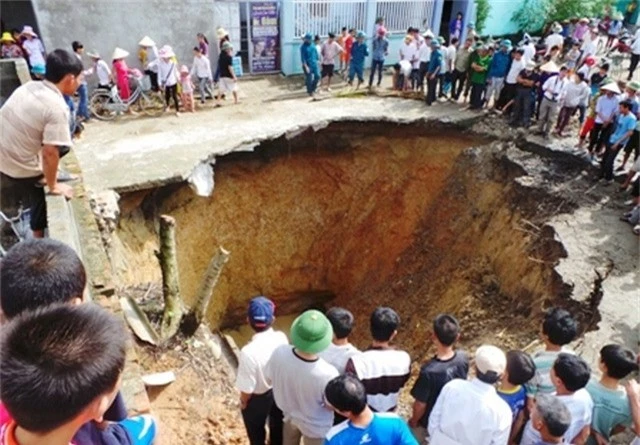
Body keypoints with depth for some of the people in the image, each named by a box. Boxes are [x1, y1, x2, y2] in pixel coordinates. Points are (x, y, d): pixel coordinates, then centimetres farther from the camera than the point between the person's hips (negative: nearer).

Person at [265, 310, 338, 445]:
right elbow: (332, 405, -22)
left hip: (290, 413, 4)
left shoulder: (280, 353, -33)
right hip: (315, 426, -3)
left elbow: (269, 379, -11)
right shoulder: (327, 374, -43)